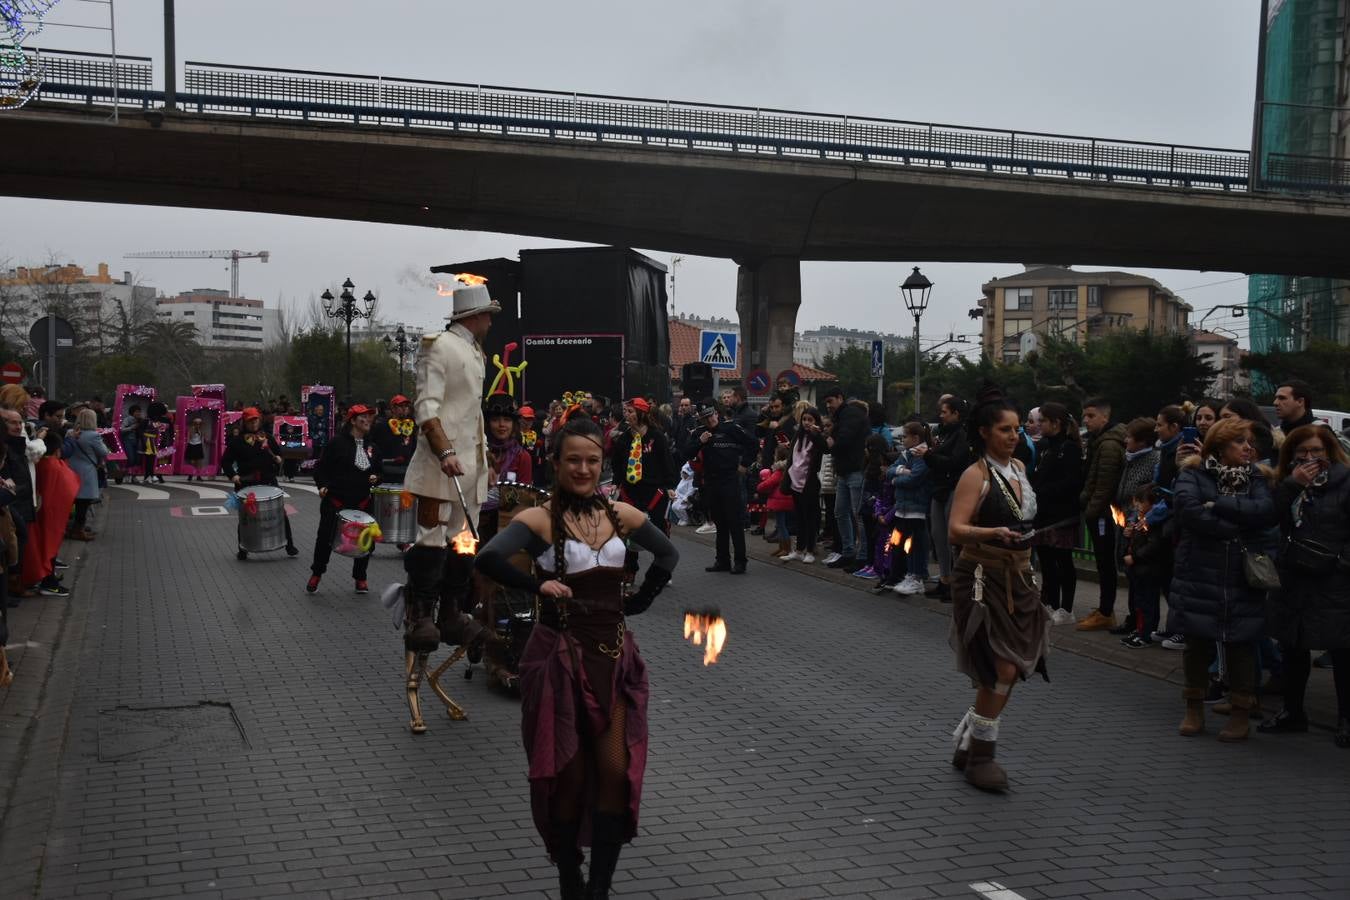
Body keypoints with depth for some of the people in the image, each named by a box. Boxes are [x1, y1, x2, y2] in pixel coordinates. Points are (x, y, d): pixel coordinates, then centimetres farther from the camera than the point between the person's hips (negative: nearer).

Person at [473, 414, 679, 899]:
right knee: (569, 777, 4)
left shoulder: (622, 515, 3)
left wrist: (639, 602, 9)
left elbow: (668, 554, 19)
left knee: (616, 771, -2)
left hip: (614, 653, 4)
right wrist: (538, 586, -17)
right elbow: (488, 558, -28)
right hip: (559, 655, -4)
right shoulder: (540, 519, -11)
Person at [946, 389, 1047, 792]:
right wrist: (993, 533, -37)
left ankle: (968, 742, 24)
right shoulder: (976, 475, -12)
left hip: (1018, 580, 8)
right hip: (983, 580, -8)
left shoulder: (1019, 468, 10)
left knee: (1011, 670, 8)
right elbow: (955, 531, -22)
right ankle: (979, 755, 4)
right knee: (1002, 668, -12)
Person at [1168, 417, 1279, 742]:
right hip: (1199, 573, -1)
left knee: (1240, 643, 6)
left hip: (1243, 578, 1)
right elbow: (1188, 509, -19)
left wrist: (1219, 504, -15)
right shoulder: (1193, 474, 0)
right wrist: (1236, 530, -16)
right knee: (1197, 641, 7)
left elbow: (1268, 511, -11)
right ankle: (1195, 709, 22)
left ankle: (1241, 713, 18)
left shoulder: (1255, 478, 7)